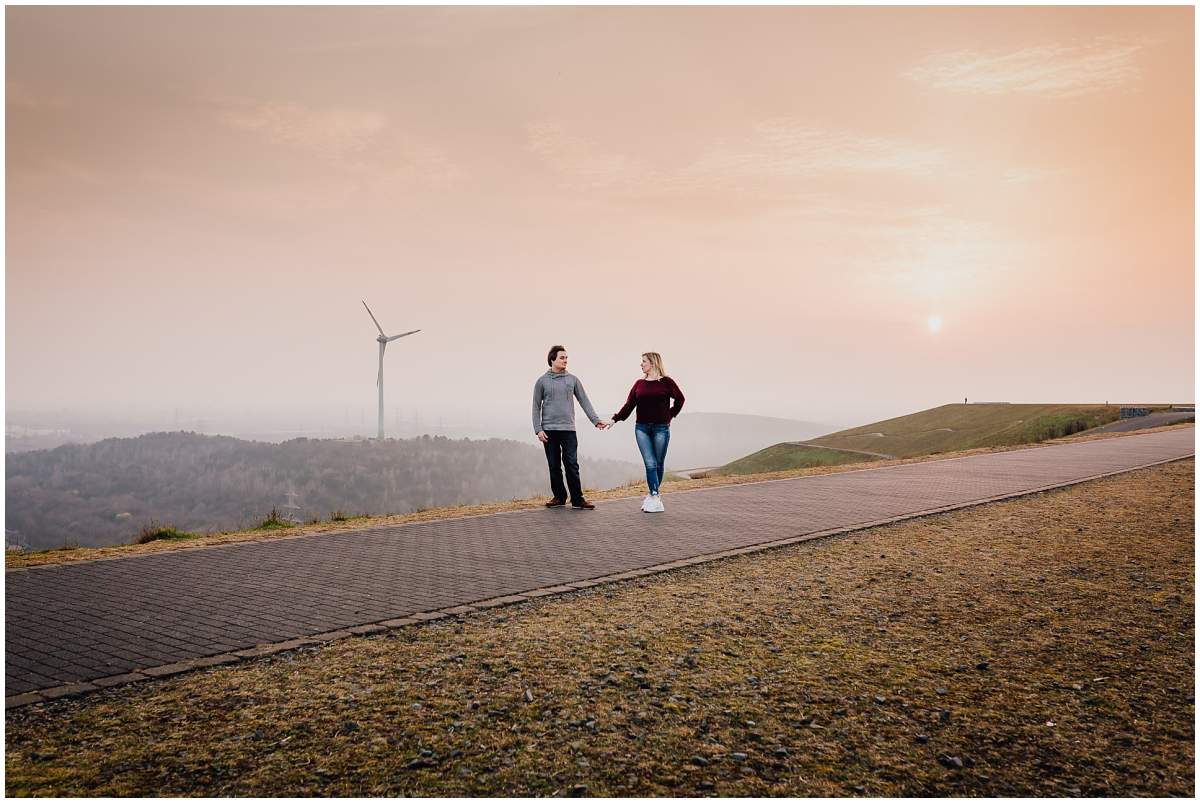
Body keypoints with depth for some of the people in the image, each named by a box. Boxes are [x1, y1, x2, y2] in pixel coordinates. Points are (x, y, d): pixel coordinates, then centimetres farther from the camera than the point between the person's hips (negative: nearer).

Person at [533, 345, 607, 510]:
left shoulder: (573, 379, 8)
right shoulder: (542, 381, 4)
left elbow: (584, 401, 7)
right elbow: (536, 407, 4)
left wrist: (595, 420, -3)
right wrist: (538, 429, -5)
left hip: (568, 429, 0)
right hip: (549, 430, 0)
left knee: (572, 466, -4)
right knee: (554, 467, 5)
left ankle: (577, 499, -1)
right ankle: (559, 497, 16)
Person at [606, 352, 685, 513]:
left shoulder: (666, 382, 0)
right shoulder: (639, 383, 8)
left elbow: (679, 399, 11)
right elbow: (629, 405, 8)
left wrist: (670, 415, 7)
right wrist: (614, 419, 0)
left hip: (661, 428, -1)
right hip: (642, 428, 2)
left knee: (659, 464, 4)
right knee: (650, 463, -8)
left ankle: (652, 495, 17)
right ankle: (655, 499, -10)